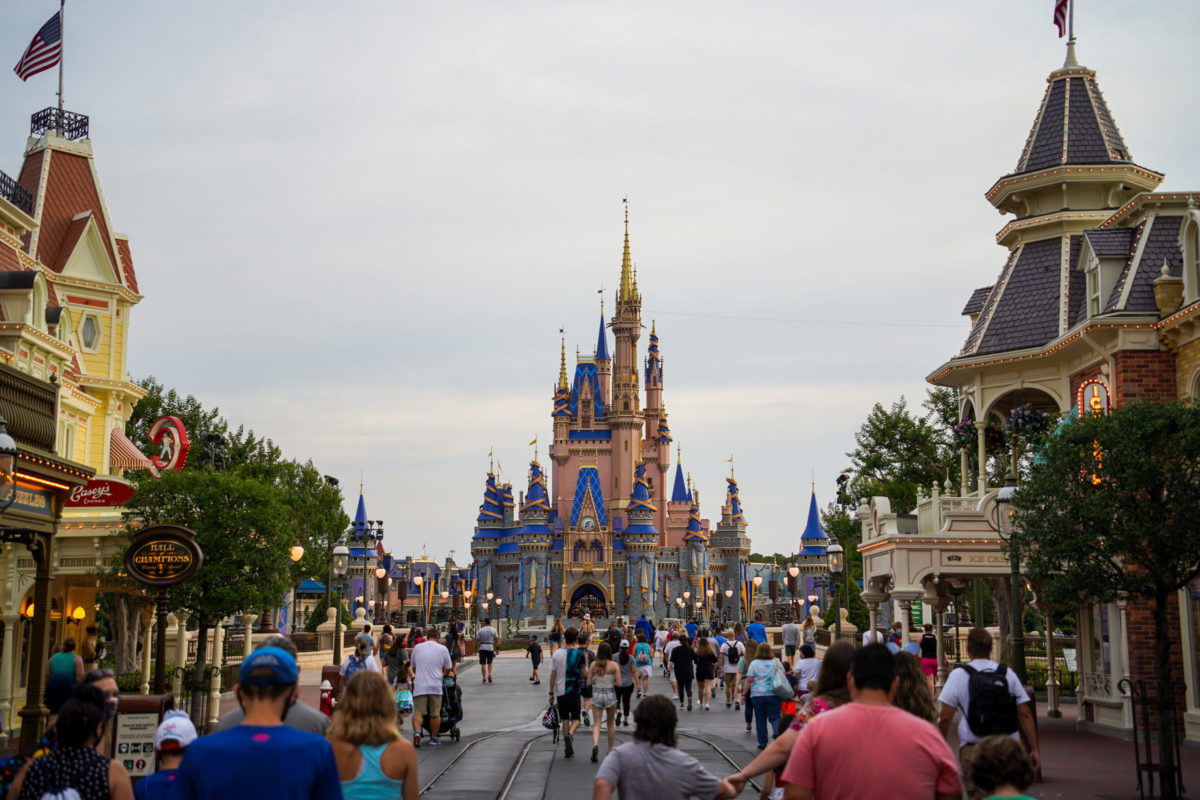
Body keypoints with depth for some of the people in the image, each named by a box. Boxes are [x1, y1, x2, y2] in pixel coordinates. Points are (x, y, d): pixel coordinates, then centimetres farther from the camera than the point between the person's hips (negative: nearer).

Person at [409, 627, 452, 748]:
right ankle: (434, 738, 15)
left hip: (420, 686, 0)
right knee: (435, 714, 8)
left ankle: (417, 732, -24)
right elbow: (448, 669, 10)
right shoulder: (442, 649, 5)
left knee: (418, 712, -2)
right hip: (435, 686, 0)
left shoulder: (417, 648, 9)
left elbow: (413, 667, 20)